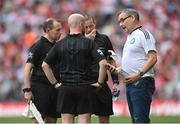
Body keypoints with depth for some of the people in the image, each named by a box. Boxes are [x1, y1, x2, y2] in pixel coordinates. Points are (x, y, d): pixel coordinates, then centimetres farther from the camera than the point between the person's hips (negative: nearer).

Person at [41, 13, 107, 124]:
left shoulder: (60, 44, 4)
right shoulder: (88, 43, -5)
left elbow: (45, 65, 3)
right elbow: (103, 63, -14)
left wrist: (55, 83, 8)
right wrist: (100, 82, -4)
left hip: (65, 88, 2)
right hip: (84, 87, -2)